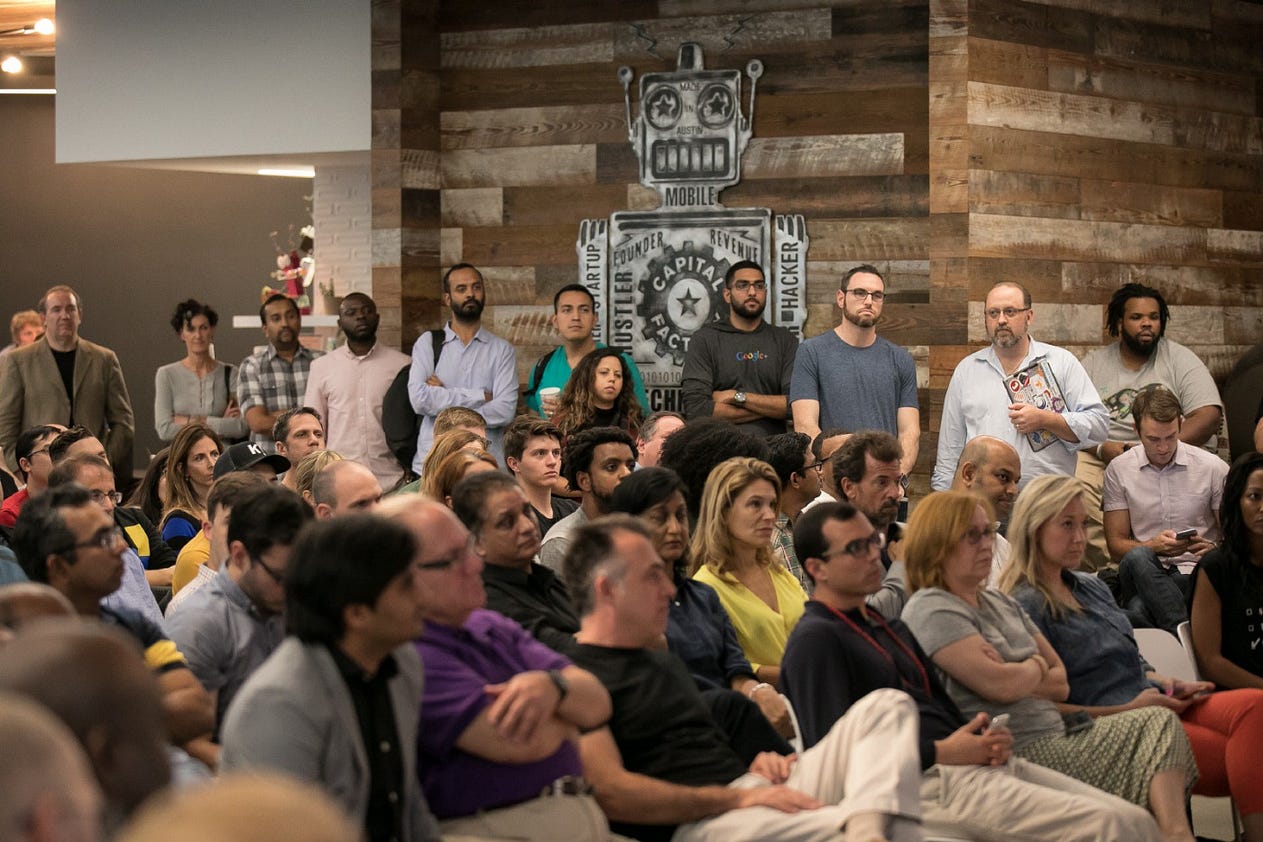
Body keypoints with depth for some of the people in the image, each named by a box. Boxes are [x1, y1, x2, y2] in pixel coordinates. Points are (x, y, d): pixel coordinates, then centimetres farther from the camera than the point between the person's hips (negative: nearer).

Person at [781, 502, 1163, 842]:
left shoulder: (891, 628, 27)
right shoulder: (815, 640, -2)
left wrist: (989, 739, 5)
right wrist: (942, 752, -14)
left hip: (976, 762, 9)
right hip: (928, 784, -9)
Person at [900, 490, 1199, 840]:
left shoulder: (1001, 603, 22)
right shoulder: (930, 610, -8)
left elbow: (1061, 685, 16)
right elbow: (1000, 685, -20)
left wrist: (1016, 676, -6)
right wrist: (1037, 667, 3)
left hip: (1057, 738, 9)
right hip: (1017, 754, -9)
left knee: (1159, 721, -7)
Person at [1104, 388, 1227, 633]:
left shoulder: (1213, 468, 6)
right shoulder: (1119, 470, 8)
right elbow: (1116, 545, 6)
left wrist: (1213, 549, -15)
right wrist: (1153, 547, -16)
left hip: (1196, 576, -2)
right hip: (1144, 576, 2)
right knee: (1137, 558, -39)